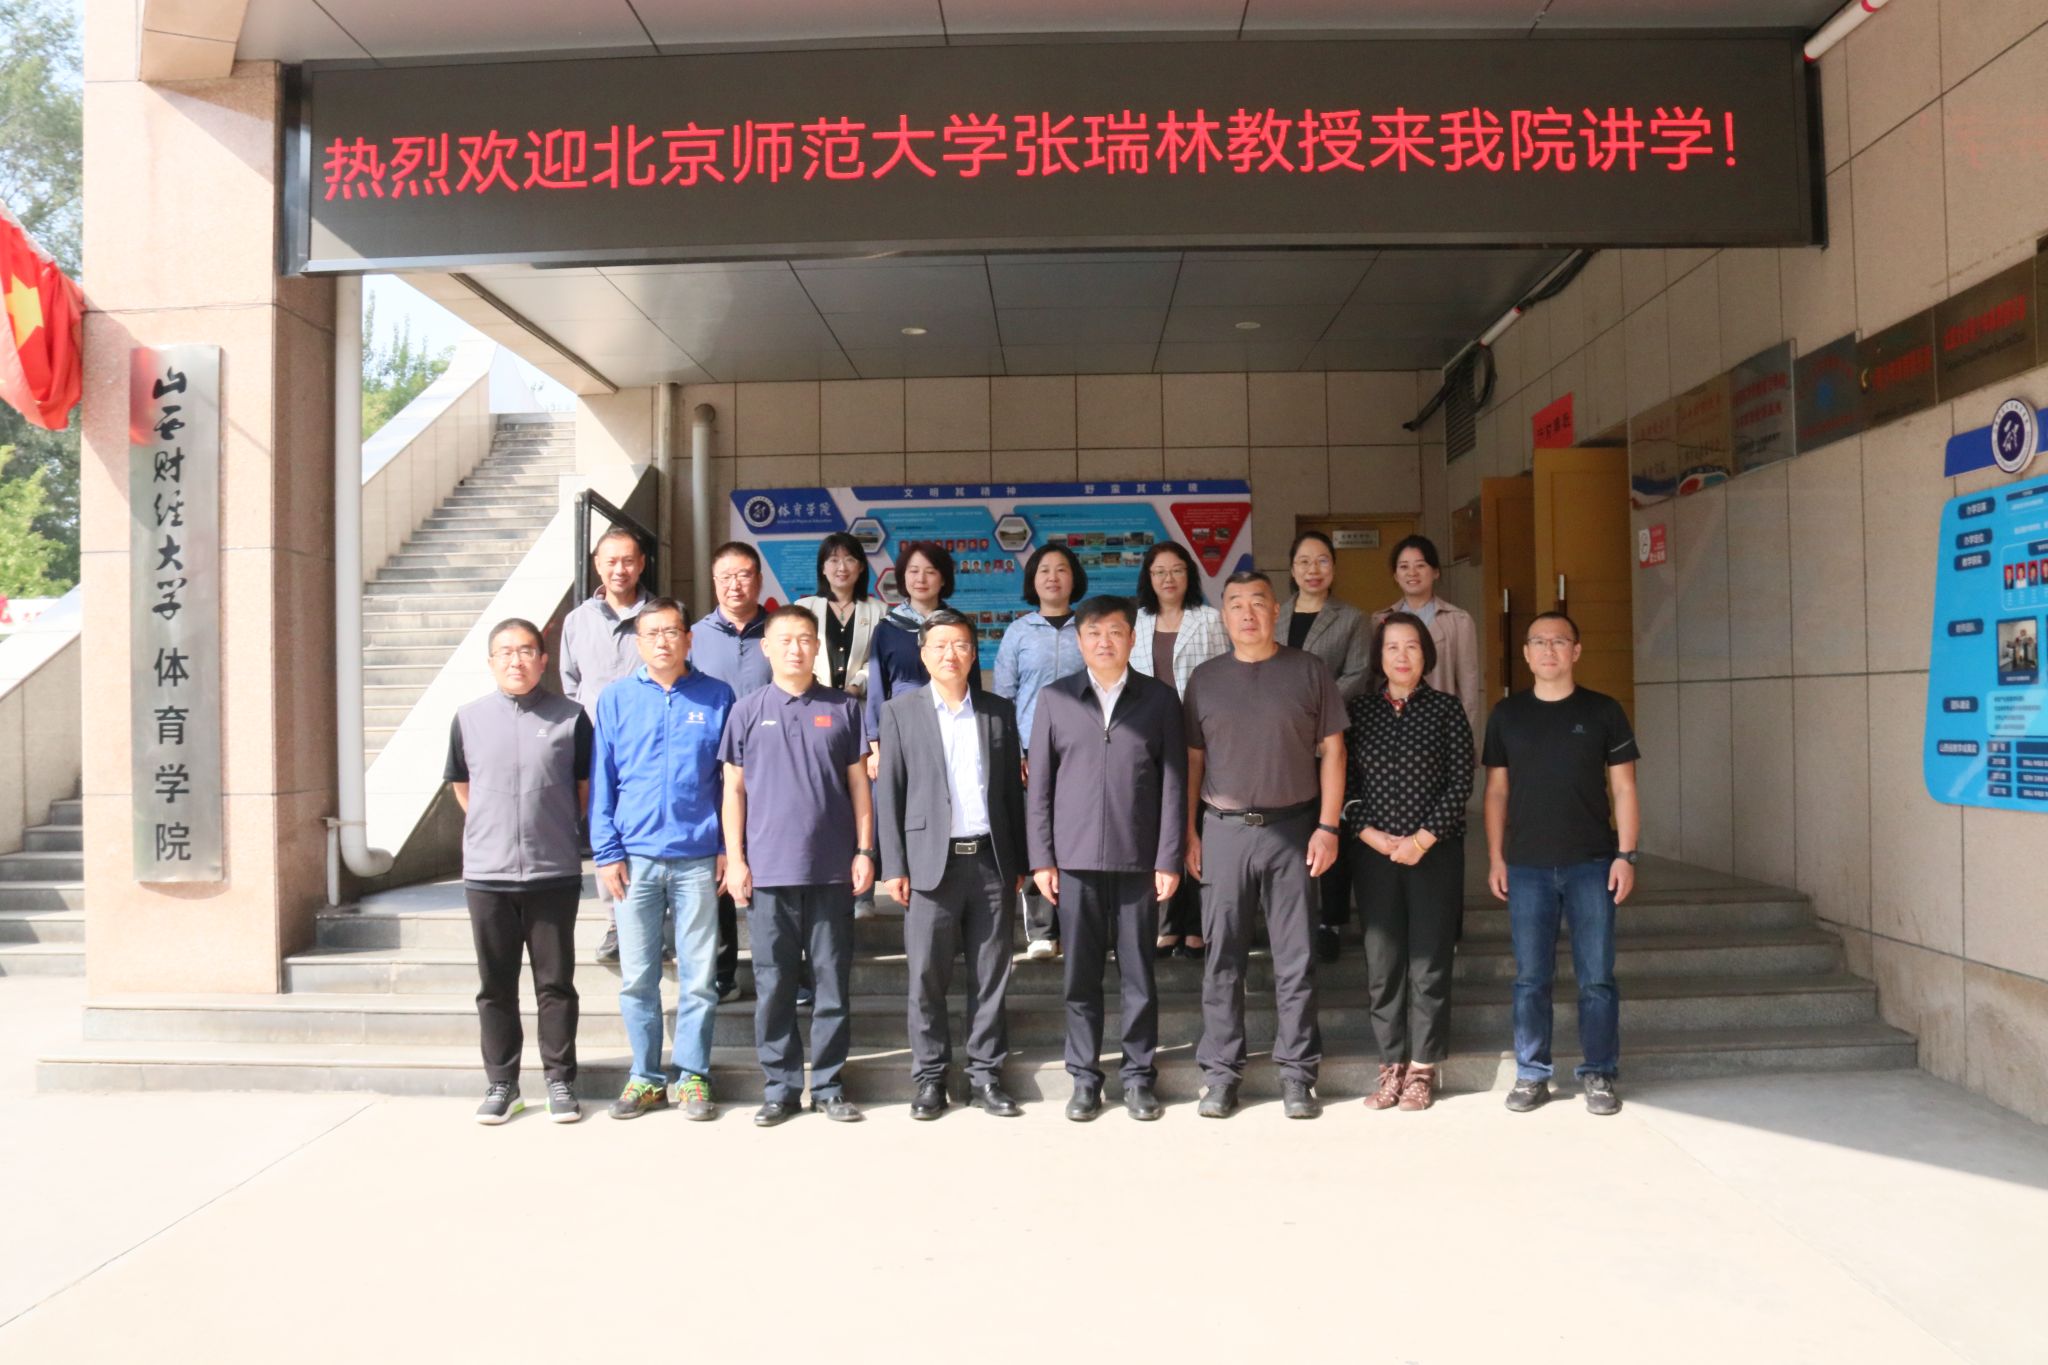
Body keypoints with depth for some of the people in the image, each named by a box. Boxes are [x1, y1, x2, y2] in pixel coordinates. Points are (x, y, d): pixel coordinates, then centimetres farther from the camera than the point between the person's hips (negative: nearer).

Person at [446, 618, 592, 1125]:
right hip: (486, 874, 2)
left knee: (555, 983, 6)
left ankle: (560, 1081, 17)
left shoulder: (570, 717, -1)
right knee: (495, 985, 10)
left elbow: (587, 787, 7)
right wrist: (492, 831, 11)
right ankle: (501, 1083, 21)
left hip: (554, 873, -2)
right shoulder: (469, 718, 5)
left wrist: (555, 830, 7)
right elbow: (462, 786, 16)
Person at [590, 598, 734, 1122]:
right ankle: (646, 1077, 21)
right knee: (637, 977, 7)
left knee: (698, 976, 5)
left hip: (698, 857, -1)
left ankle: (692, 1075, 18)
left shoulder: (716, 696, 4)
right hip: (636, 856, 1)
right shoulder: (617, 698, 5)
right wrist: (606, 852, -1)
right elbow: (602, 780, 5)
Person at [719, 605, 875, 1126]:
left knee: (833, 980, 6)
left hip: (832, 869, 0)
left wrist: (864, 851, 1)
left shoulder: (843, 708, 5)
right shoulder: (747, 711, 5)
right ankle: (779, 1086, 18)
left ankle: (829, 1084, 18)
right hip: (767, 870, 0)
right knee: (773, 984, 6)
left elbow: (858, 785, 7)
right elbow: (734, 789, 6)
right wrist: (734, 859, 0)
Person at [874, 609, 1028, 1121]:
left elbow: (1013, 788, 11)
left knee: (991, 975, 6)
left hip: (991, 860, 2)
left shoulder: (999, 711, 10)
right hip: (932, 861, -2)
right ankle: (929, 1077, 15)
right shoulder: (901, 712, 4)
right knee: (927, 977, 3)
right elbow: (889, 793, 1)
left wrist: (1020, 862, 8)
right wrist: (894, 866, -5)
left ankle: (986, 1073, 17)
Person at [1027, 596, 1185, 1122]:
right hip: (1075, 859, 1)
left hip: (1139, 860, 0)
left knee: (1139, 975, 6)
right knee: (1081, 976, 7)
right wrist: (1041, 858, 0)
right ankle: (1084, 1078, 19)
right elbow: (1039, 784, 5)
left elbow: (1173, 784, 2)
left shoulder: (1159, 699, 4)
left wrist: (1169, 860, -3)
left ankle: (1139, 1076, 19)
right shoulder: (1054, 698, 6)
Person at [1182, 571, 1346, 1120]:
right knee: (1222, 957, 5)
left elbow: (1331, 751, 3)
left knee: (1296, 957, 4)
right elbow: (1192, 759, 10)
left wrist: (1328, 826, -4)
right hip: (1224, 829, 1)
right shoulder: (1205, 678, 9)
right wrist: (1188, 831, 4)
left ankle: (1297, 1074, 16)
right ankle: (1221, 1073, 15)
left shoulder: (1308, 671, 3)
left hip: (1292, 828, -1)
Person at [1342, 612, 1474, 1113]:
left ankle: (1423, 1068, 14)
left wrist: (1424, 837, -10)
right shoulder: (1358, 709, 4)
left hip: (1435, 851, -1)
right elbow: (1344, 780, 2)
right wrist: (1370, 833, -9)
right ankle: (1391, 1066, 15)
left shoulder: (1446, 708, 2)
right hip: (1373, 852, 1)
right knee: (1382, 961, 4)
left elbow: (1461, 781, -2)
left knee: (1429, 960, 2)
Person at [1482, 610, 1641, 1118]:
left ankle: (1599, 1075, 13)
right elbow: (1496, 790, 9)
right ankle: (1531, 1076, 14)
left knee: (1597, 977, 2)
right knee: (1531, 978, 5)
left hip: (1592, 864, -1)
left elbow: (1624, 788, 3)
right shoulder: (1506, 713, 7)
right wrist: (1495, 858, 4)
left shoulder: (1603, 711, 3)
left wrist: (1626, 855, -4)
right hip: (1527, 866, 1)